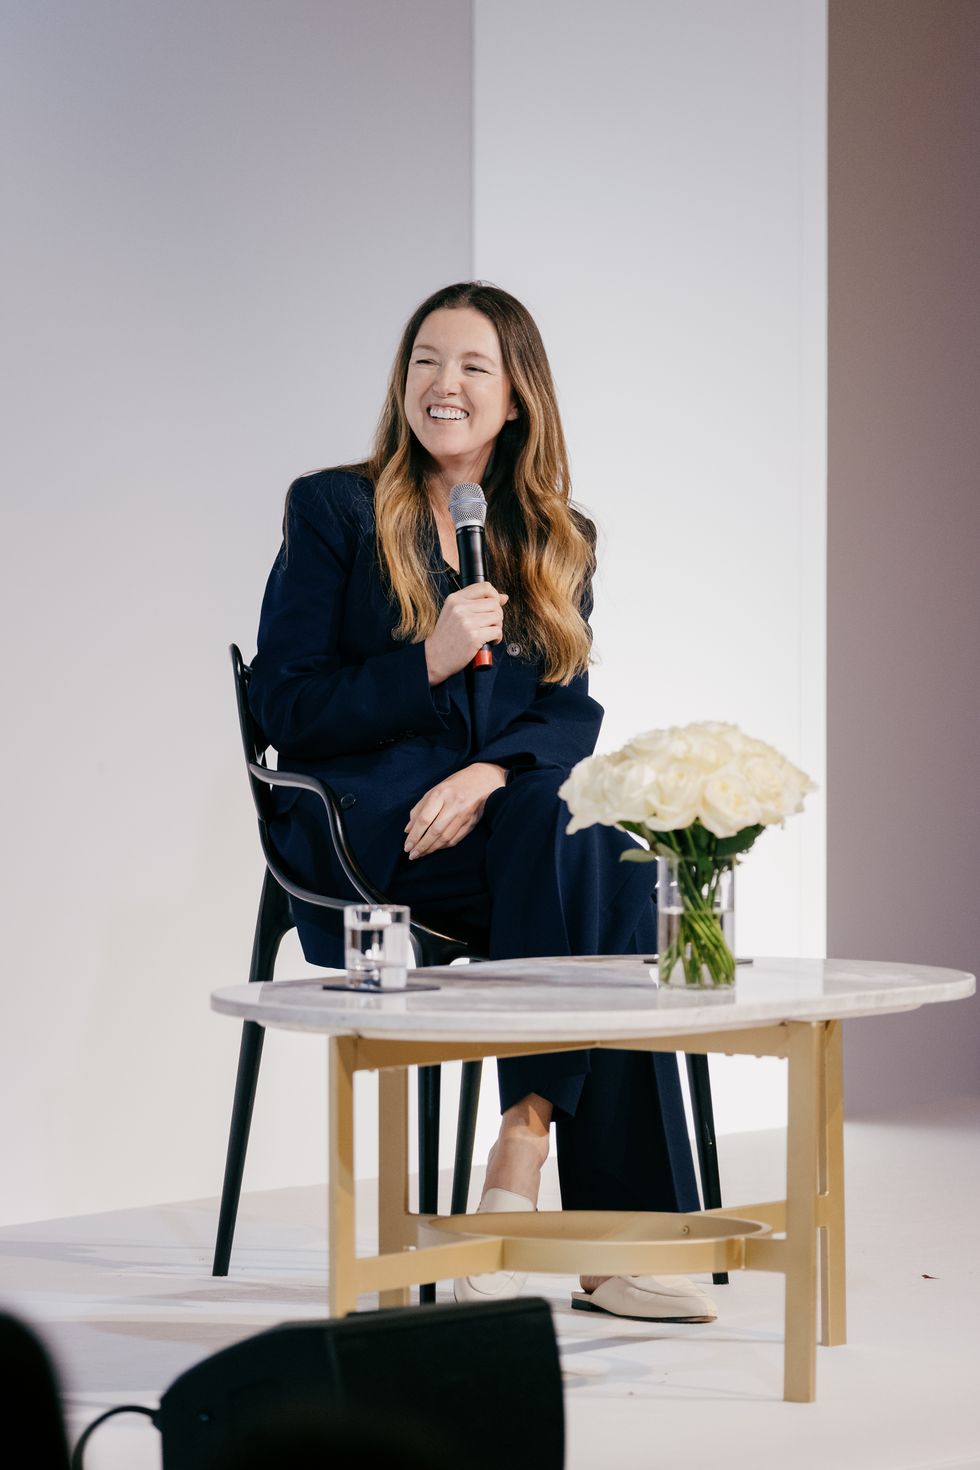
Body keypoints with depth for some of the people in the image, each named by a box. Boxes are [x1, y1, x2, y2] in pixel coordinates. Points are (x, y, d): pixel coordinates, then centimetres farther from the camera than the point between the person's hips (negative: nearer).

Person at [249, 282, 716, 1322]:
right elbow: (283, 707, -2)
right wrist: (430, 664, -16)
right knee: (583, 854, -31)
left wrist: (490, 775, -16)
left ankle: (520, 1153, -28)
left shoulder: (557, 541, 16)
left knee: (606, 843, -31)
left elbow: (573, 715, 7)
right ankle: (607, 1230, -32)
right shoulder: (332, 511, 5)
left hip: (507, 815, 4)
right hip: (365, 834, -4)